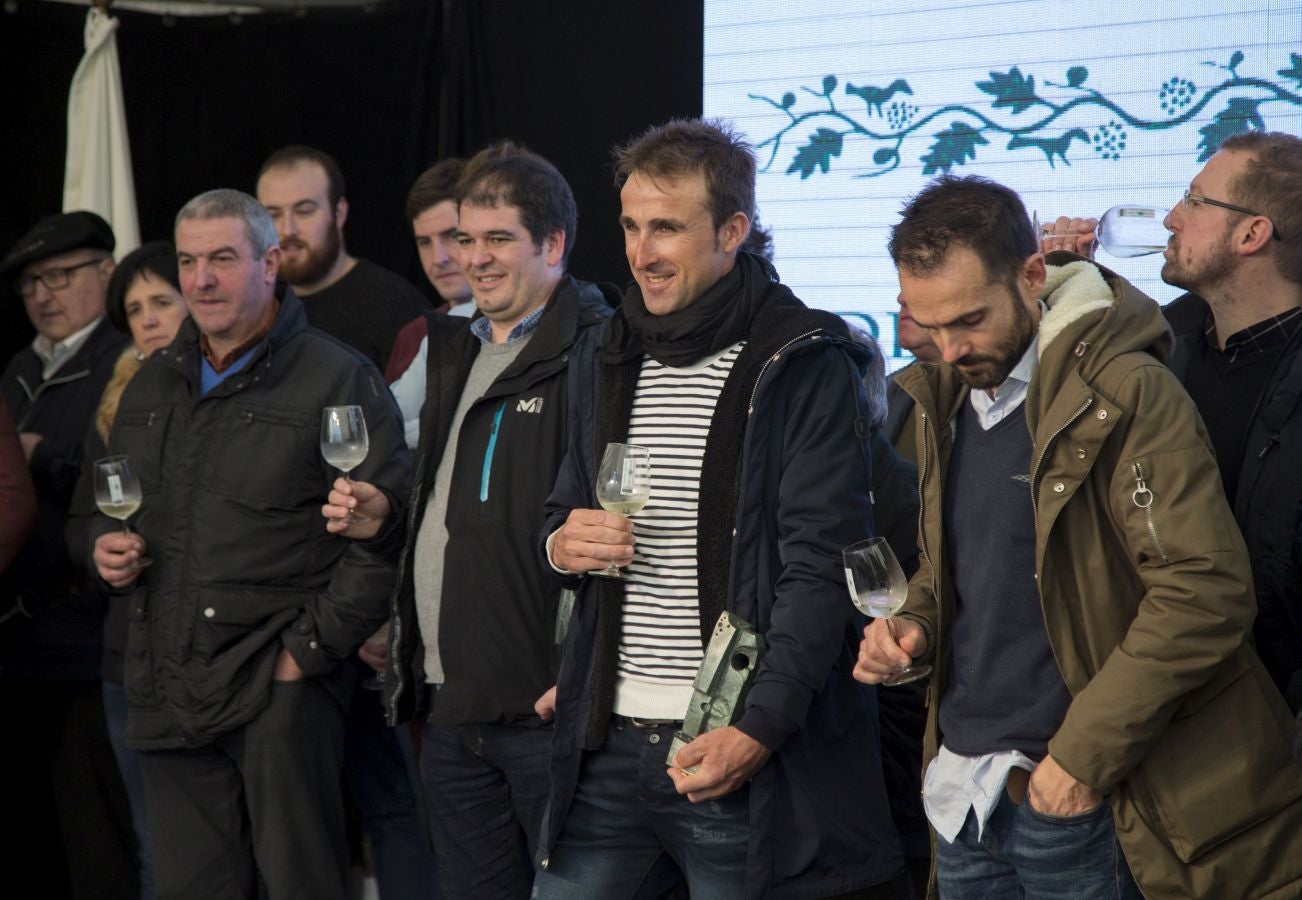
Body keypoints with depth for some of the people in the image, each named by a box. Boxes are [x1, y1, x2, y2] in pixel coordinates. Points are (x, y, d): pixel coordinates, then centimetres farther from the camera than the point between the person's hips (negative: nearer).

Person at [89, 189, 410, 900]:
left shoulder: (338, 380, -3)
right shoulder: (152, 386, 18)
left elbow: (383, 535, -9)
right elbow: (105, 505, 30)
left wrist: (309, 649, -12)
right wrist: (105, 547, 7)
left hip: (280, 688, -6)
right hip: (168, 692, 6)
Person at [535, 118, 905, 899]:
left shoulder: (804, 366, -7)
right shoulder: (611, 363, 13)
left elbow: (822, 570, -13)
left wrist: (759, 728, -22)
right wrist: (562, 545, -1)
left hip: (738, 749, -5)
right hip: (604, 745, 6)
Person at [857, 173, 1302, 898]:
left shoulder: (1124, 394, -15)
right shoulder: (945, 400, 9)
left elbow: (1207, 593, -20)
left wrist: (1085, 755, -19)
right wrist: (913, 625, 1)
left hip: (1073, 798, -7)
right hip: (961, 791, 7)